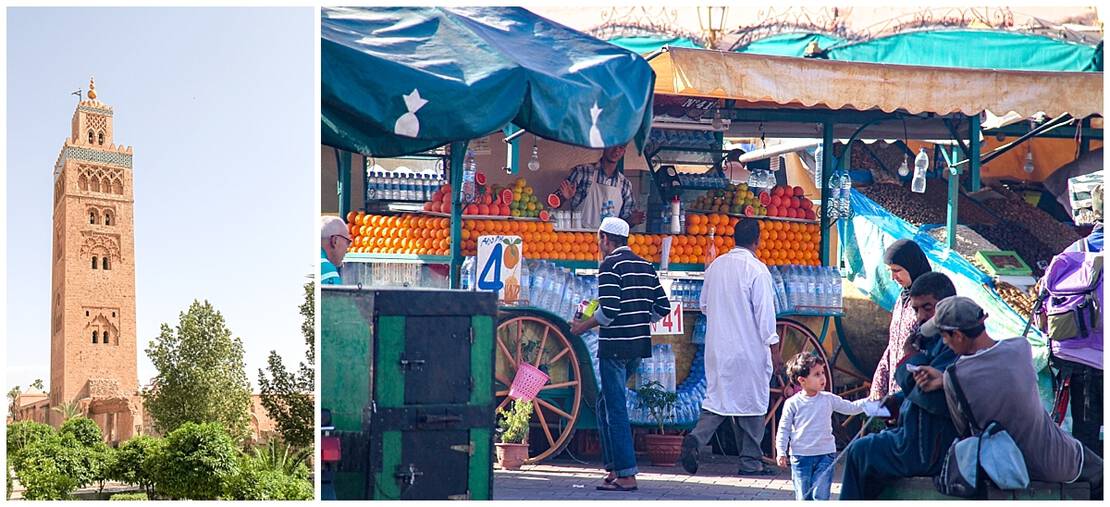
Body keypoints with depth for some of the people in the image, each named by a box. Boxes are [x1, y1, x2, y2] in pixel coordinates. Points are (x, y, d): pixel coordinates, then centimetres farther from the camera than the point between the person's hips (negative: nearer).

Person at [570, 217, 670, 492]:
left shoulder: (610, 265, -9)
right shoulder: (646, 266, 13)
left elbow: (608, 311, -18)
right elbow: (663, 307, 11)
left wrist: (583, 326, -3)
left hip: (615, 346, -8)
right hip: (639, 346, 8)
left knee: (616, 409, -4)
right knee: (606, 405, 18)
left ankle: (626, 475, -5)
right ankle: (614, 467, 17)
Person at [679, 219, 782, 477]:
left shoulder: (715, 265, 6)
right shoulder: (756, 269, -12)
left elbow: (704, 305, 15)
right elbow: (764, 311, -13)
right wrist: (774, 347, -8)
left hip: (718, 346, 5)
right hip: (749, 348, -5)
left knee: (719, 396, 11)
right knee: (751, 401, 5)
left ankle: (695, 439, -12)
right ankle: (751, 462, 12)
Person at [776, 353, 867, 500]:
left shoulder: (828, 399, 1)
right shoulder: (792, 403, -6)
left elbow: (850, 408, 9)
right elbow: (784, 429, 0)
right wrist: (781, 452, -5)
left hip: (825, 455, 1)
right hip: (800, 456, -1)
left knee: (821, 496, -2)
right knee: (803, 497, 6)